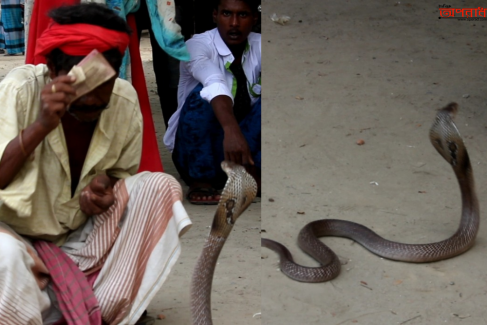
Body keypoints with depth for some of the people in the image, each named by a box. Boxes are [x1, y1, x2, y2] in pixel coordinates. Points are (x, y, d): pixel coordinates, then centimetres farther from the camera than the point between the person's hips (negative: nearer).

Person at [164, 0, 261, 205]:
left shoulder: (258, 46, -2)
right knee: (203, 94, -31)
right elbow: (215, 83, -39)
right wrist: (231, 131, -57)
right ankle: (200, 180, -23)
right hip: (196, 152, -3)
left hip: (249, 143, 4)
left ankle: (251, 172, -21)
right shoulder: (198, 45, -18)